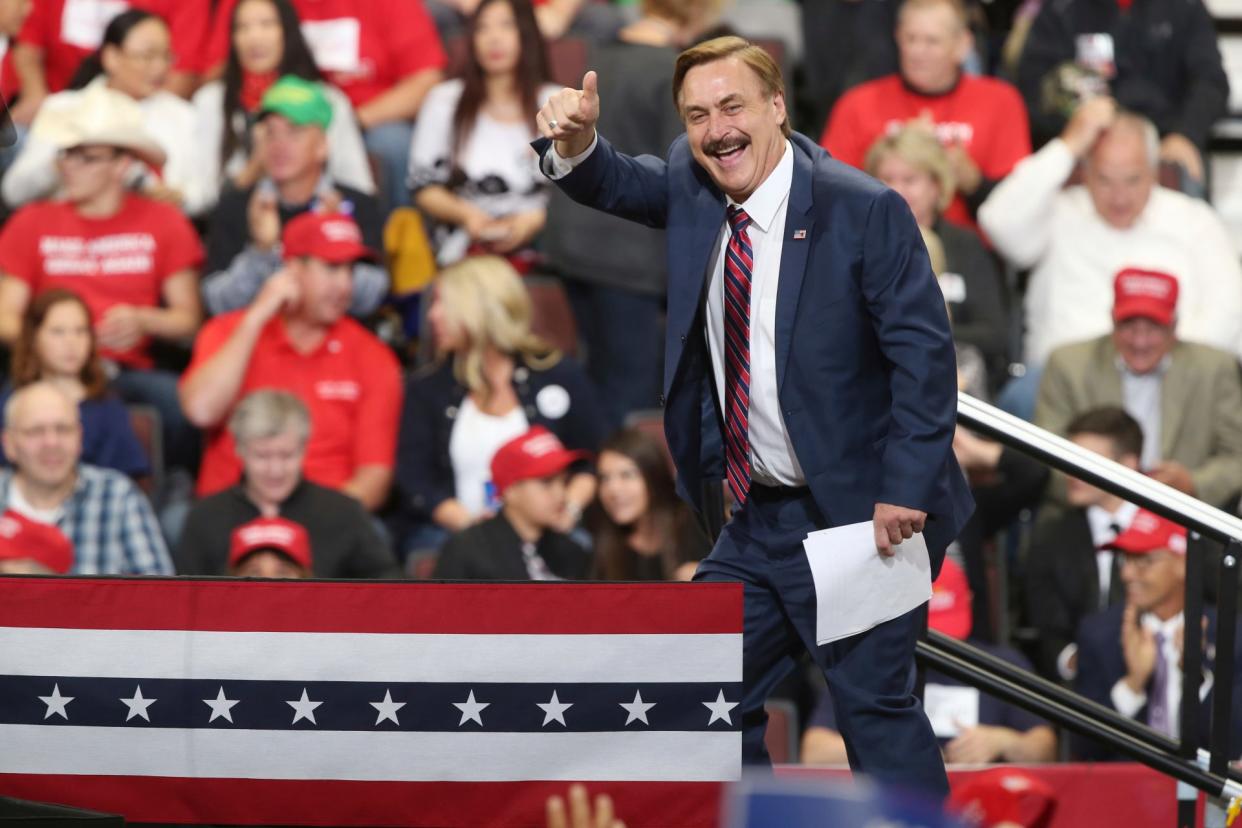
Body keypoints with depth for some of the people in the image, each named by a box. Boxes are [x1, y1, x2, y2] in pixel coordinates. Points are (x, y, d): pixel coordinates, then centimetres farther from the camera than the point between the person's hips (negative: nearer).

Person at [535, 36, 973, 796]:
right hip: (759, 520, 7)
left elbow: (925, 354, -16)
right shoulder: (693, 188, 4)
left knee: (877, 704, -8)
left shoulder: (863, 211, -15)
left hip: (856, 513, -7)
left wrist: (905, 490, -22)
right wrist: (575, 143, -13)